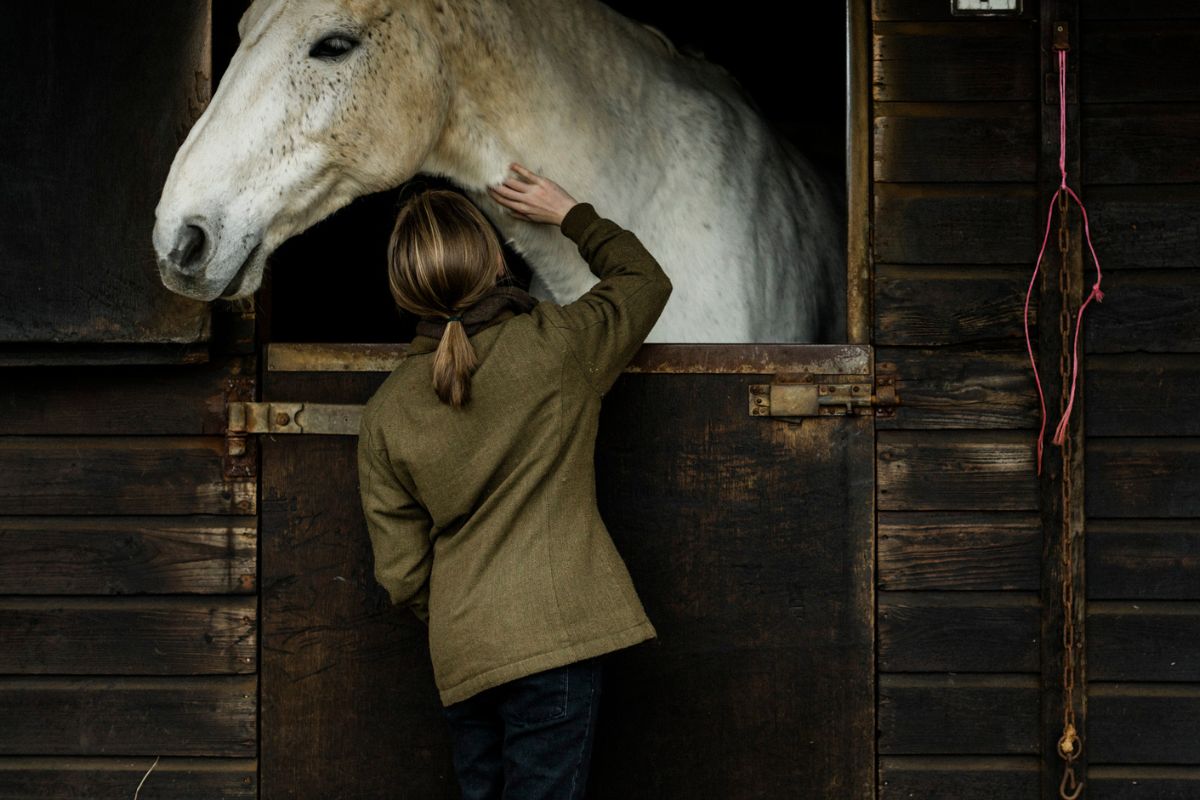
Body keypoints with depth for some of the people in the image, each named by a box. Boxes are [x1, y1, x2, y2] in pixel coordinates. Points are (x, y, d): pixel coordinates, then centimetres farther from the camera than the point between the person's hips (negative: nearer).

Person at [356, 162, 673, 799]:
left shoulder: (386, 411, 1)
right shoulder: (557, 344, -6)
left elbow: (402, 574, 5)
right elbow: (644, 280, 15)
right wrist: (571, 215, 26)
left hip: (459, 655, 4)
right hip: (558, 635, -3)